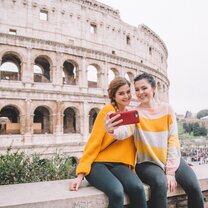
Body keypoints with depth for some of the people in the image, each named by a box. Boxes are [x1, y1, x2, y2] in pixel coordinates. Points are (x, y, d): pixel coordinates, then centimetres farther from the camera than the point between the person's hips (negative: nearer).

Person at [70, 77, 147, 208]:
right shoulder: (107, 111, -7)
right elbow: (93, 143, -9)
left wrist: (131, 167, 7)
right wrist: (81, 174, -14)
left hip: (119, 164, 5)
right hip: (98, 163, -4)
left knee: (137, 187, -27)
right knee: (116, 191, -33)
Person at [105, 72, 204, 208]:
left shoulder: (166, 109, 1)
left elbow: (173, 139, -3)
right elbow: (125, 131, -28)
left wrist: (171, 170, -11)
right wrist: (112, 130, -52)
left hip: (172, 160, 3)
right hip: (148, 162, -2)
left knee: (194, 188, -18)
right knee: (160, 183, -31)